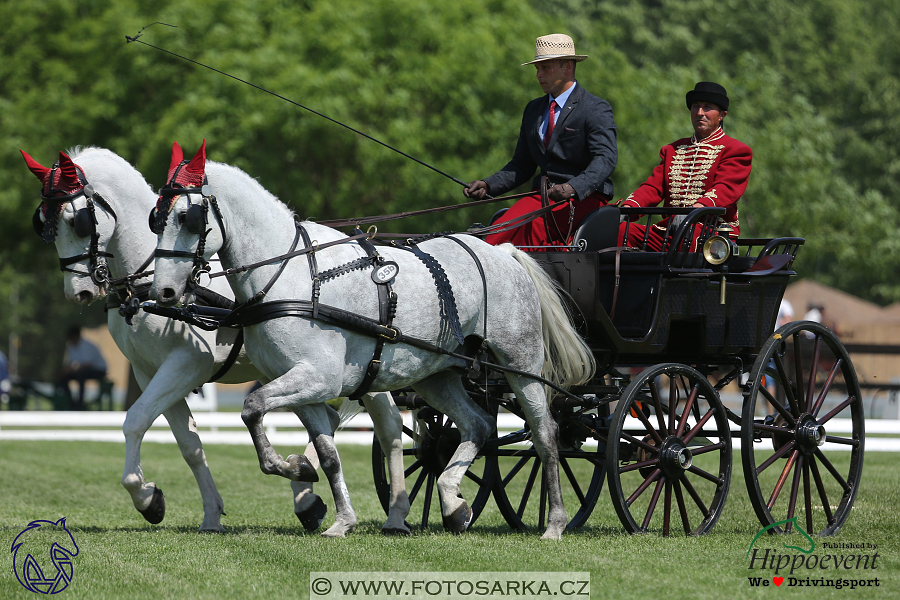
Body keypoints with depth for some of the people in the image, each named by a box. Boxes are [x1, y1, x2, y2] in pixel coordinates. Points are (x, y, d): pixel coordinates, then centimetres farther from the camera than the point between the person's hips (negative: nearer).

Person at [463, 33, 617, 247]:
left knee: (535, 225, -34)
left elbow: (605, 159, -18)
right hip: (542, 194, 6)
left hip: (585, 196, -6)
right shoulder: (533, 109, 19)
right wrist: (487, 185, 3)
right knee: (502, 228, -25)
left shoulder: (597, 109, -3)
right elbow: (522, 165, 22)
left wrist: (573, 187, -36)